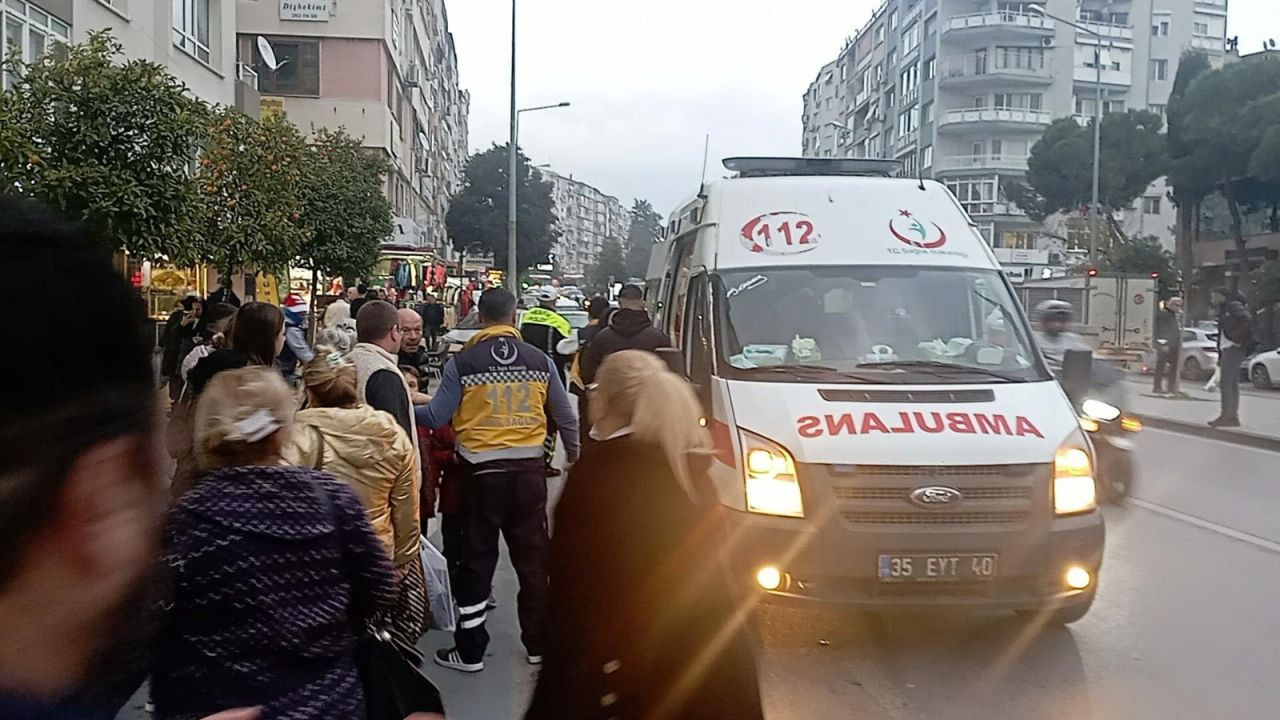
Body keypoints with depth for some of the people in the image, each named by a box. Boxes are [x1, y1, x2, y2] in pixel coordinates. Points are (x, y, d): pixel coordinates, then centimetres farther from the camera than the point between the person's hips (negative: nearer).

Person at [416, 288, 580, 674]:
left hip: (483, 471, -2)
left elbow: (435, 417, -5)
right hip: (529, 470, 2)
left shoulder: (462, 363, -7)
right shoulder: (540, 360, 1)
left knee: (477, 559, 9)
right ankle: (540, 643, 23)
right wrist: (575, 462, 20)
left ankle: (470, 650, 17)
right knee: (533, 559, 13)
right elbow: (566, 419, 5)